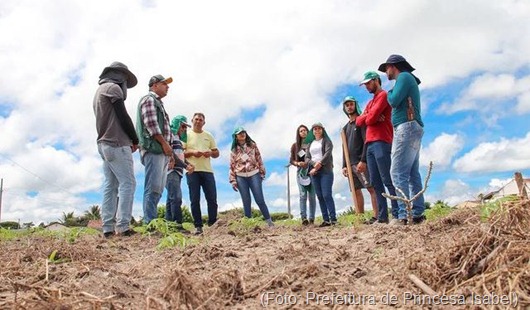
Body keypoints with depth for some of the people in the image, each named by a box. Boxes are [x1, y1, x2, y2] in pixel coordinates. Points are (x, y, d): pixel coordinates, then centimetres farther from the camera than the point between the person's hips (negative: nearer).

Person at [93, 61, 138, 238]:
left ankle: (108, 228, 2)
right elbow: (123, 117, -11)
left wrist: (128, 140, 13)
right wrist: (135, 140, -1)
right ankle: (123, 227, -15)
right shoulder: (113, 88, -4)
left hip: (104, 144, 9)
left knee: (110, 186, 5)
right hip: (117, 144, -9)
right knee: (127, 183, -10)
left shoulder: (99, 91, 26)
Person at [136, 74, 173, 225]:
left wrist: (168, 150, 19)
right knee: (153, 187, -14)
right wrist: (165, 144, -15)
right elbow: (151, 125, -14)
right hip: (154, 148, -10)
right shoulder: (149, 99, 0)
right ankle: (150, 222, -16)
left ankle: (151, 221, 10)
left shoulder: (158, 103, 29)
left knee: (158, 188, 7)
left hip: (161, 150, 10)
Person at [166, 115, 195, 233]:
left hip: (177, 171, 9)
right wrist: (185, 166, -13)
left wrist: (188, 164, 2)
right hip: (171, 170, -9)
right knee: (176, 198, -17)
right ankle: (178, 225, -21)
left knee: (171, 198, 7)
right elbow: (170, 154, -12)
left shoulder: (178, 139, 26)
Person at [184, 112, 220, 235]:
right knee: (195, 200, -3)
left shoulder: (209, 136, 17)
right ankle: (198, 226, 2)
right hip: (192, 171, -3)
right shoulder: (186, 134, 7)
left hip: (207, 171, 3)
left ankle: (212, 224, 7)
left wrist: (211, 153, -6)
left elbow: (217, 153, 17)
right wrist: (192, 152, -16)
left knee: (212, 199, -1)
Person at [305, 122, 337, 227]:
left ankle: (333, 219, -11)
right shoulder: (310, 144, 21)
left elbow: (328, 153, -8)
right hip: (314, 172, 4)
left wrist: (320, 163, -19)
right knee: (320, 196, 0)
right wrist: (314, 164, -10)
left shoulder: (326, 141, 9)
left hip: (326, 171, -4)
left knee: (326, 195, -14)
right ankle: (326, 220, 1)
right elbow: (307, 158, 10)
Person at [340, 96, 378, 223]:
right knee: (356, 191, 3)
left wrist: (363, 160, -19)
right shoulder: (345, 128, 23)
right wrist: (344, 165, 11)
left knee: (371, 188, -11)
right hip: (351, 164, 7)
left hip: (361, 162, -7)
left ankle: (376, 216, -14)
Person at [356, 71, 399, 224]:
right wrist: (370, 117, -4)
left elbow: (370, 118, -12)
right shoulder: (370, 102, 27)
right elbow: (359, 121, 13)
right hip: (369, 145, 9)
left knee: (387, 180, -12)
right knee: (376, 182, 3)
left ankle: (397, 215, -11)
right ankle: (382, 216, 4)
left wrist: (367, 117, 8)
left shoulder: (383, 95, 1)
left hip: (381, 143, -9)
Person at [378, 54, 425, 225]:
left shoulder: (404, 76, -3)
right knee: (413, 174, 6)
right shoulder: (407, 79, 26)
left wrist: (389, 93, 4)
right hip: (411, 129, 10)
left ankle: (403, 216, -17)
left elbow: (394, 101, -14)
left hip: (406, 128, -10)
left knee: (398, 173, -14)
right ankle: (418, 214, 6)